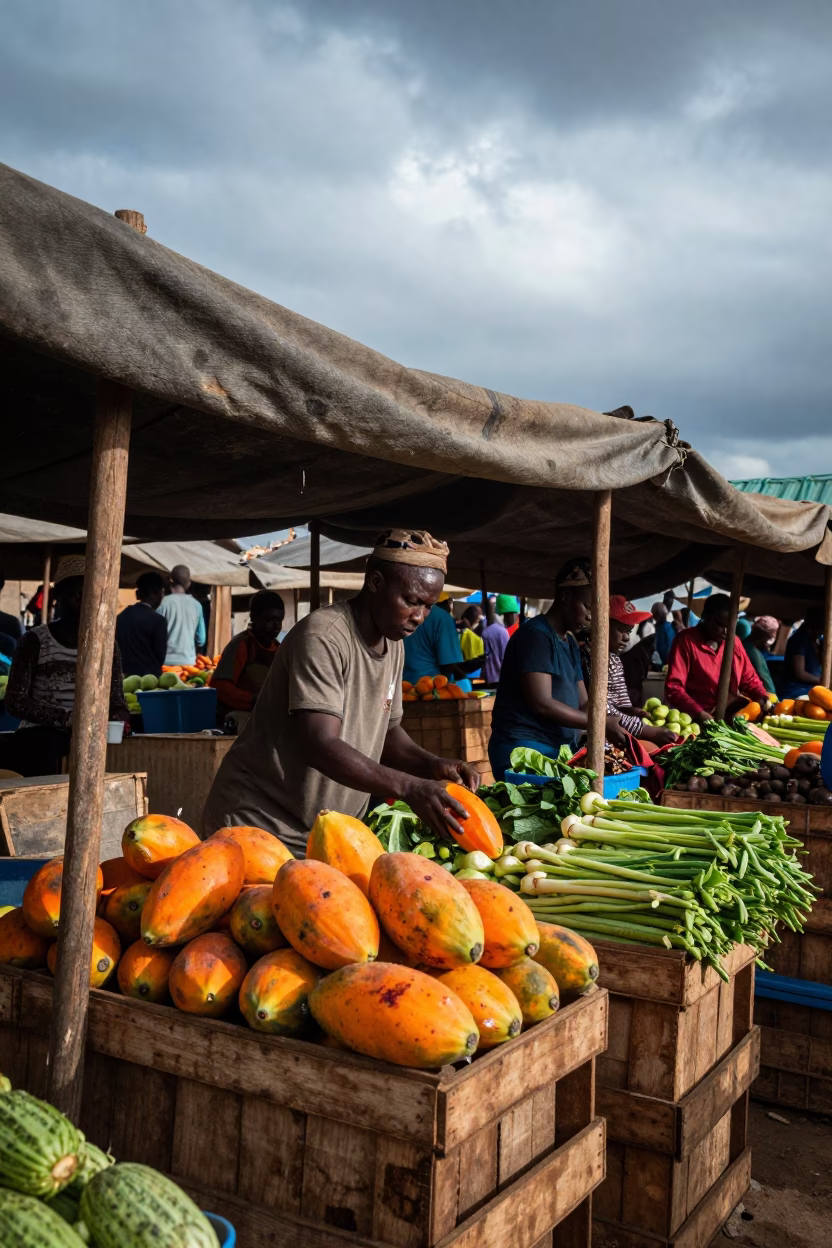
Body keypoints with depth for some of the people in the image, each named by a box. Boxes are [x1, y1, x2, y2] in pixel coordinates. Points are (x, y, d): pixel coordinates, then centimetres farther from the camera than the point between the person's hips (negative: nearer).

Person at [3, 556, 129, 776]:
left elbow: (117, 701, 9)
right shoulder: (36, 640, 1)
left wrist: (120, 717, -15)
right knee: (50, 746, -36)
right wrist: (66, 718, -20)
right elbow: (15, 701, -6)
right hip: (39, 735, -3)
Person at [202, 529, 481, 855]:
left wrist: (431, 765, -7)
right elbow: (320, 746, -31)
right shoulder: (323, 635, -22)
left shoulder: (394, 645, 6)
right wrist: (409, 788, -38)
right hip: (261, 825, -8)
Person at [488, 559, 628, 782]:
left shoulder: (570, 644, 18)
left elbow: (583, 703, 15)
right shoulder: (536, 635, -13)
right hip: (525, 750, -9)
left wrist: (612, 724, -4)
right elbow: (542, 704, -21)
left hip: (560, 749, 9)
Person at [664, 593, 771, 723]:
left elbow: (749, 679, 19)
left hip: (731, 717, 5)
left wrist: (764, 700, -1)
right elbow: (673, 688, -12)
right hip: (699, 720, -5)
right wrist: (699, 714, -25)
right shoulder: (686, 641, -5)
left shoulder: (734, 642, 12)